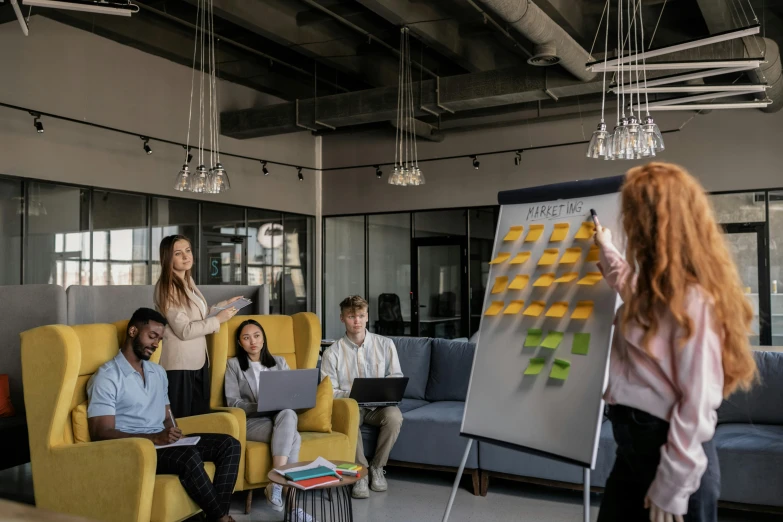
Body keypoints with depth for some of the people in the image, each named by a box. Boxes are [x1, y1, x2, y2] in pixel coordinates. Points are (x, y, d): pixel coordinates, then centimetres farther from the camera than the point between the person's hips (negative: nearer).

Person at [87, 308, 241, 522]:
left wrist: (171, 431, -5)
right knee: (189, 456, -34)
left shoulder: (158, 372, 17)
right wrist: (154, 437, -24)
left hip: (163, 443, 8)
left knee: (229, 444, -10)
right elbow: (101, 433, -15)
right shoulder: (107, 377, -8)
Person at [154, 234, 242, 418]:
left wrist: (225, 304, 11)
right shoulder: (167, 287, -17)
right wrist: (218, 319, -15)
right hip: (180, 364, -8)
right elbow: (184, 330, -21)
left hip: (199, 360, 8)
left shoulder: (188, 281, 10)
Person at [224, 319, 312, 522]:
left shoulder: (279, 362, 19)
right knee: (293, 437, -33)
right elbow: (233, 402, -2)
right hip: (252, 420, -3)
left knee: (287, 414, -37)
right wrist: (260, 407, -18)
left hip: (282, 415, 3)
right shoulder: (233, 364, 9)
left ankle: (276, 483, -37)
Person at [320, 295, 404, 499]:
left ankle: (377, 467, -8)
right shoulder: (332, 352, -1)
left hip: (379, 405, 2)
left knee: (394, 416, -32)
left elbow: (397, 377, 5)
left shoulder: (385, 344, 4)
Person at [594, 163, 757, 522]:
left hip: (672, 449, -9)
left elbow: (697, 402, -22)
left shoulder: (692, 298, -21)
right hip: (634, 442, 9)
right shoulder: (654, 286, 6)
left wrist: (670, 489, -19)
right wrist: (606, 249, 47)